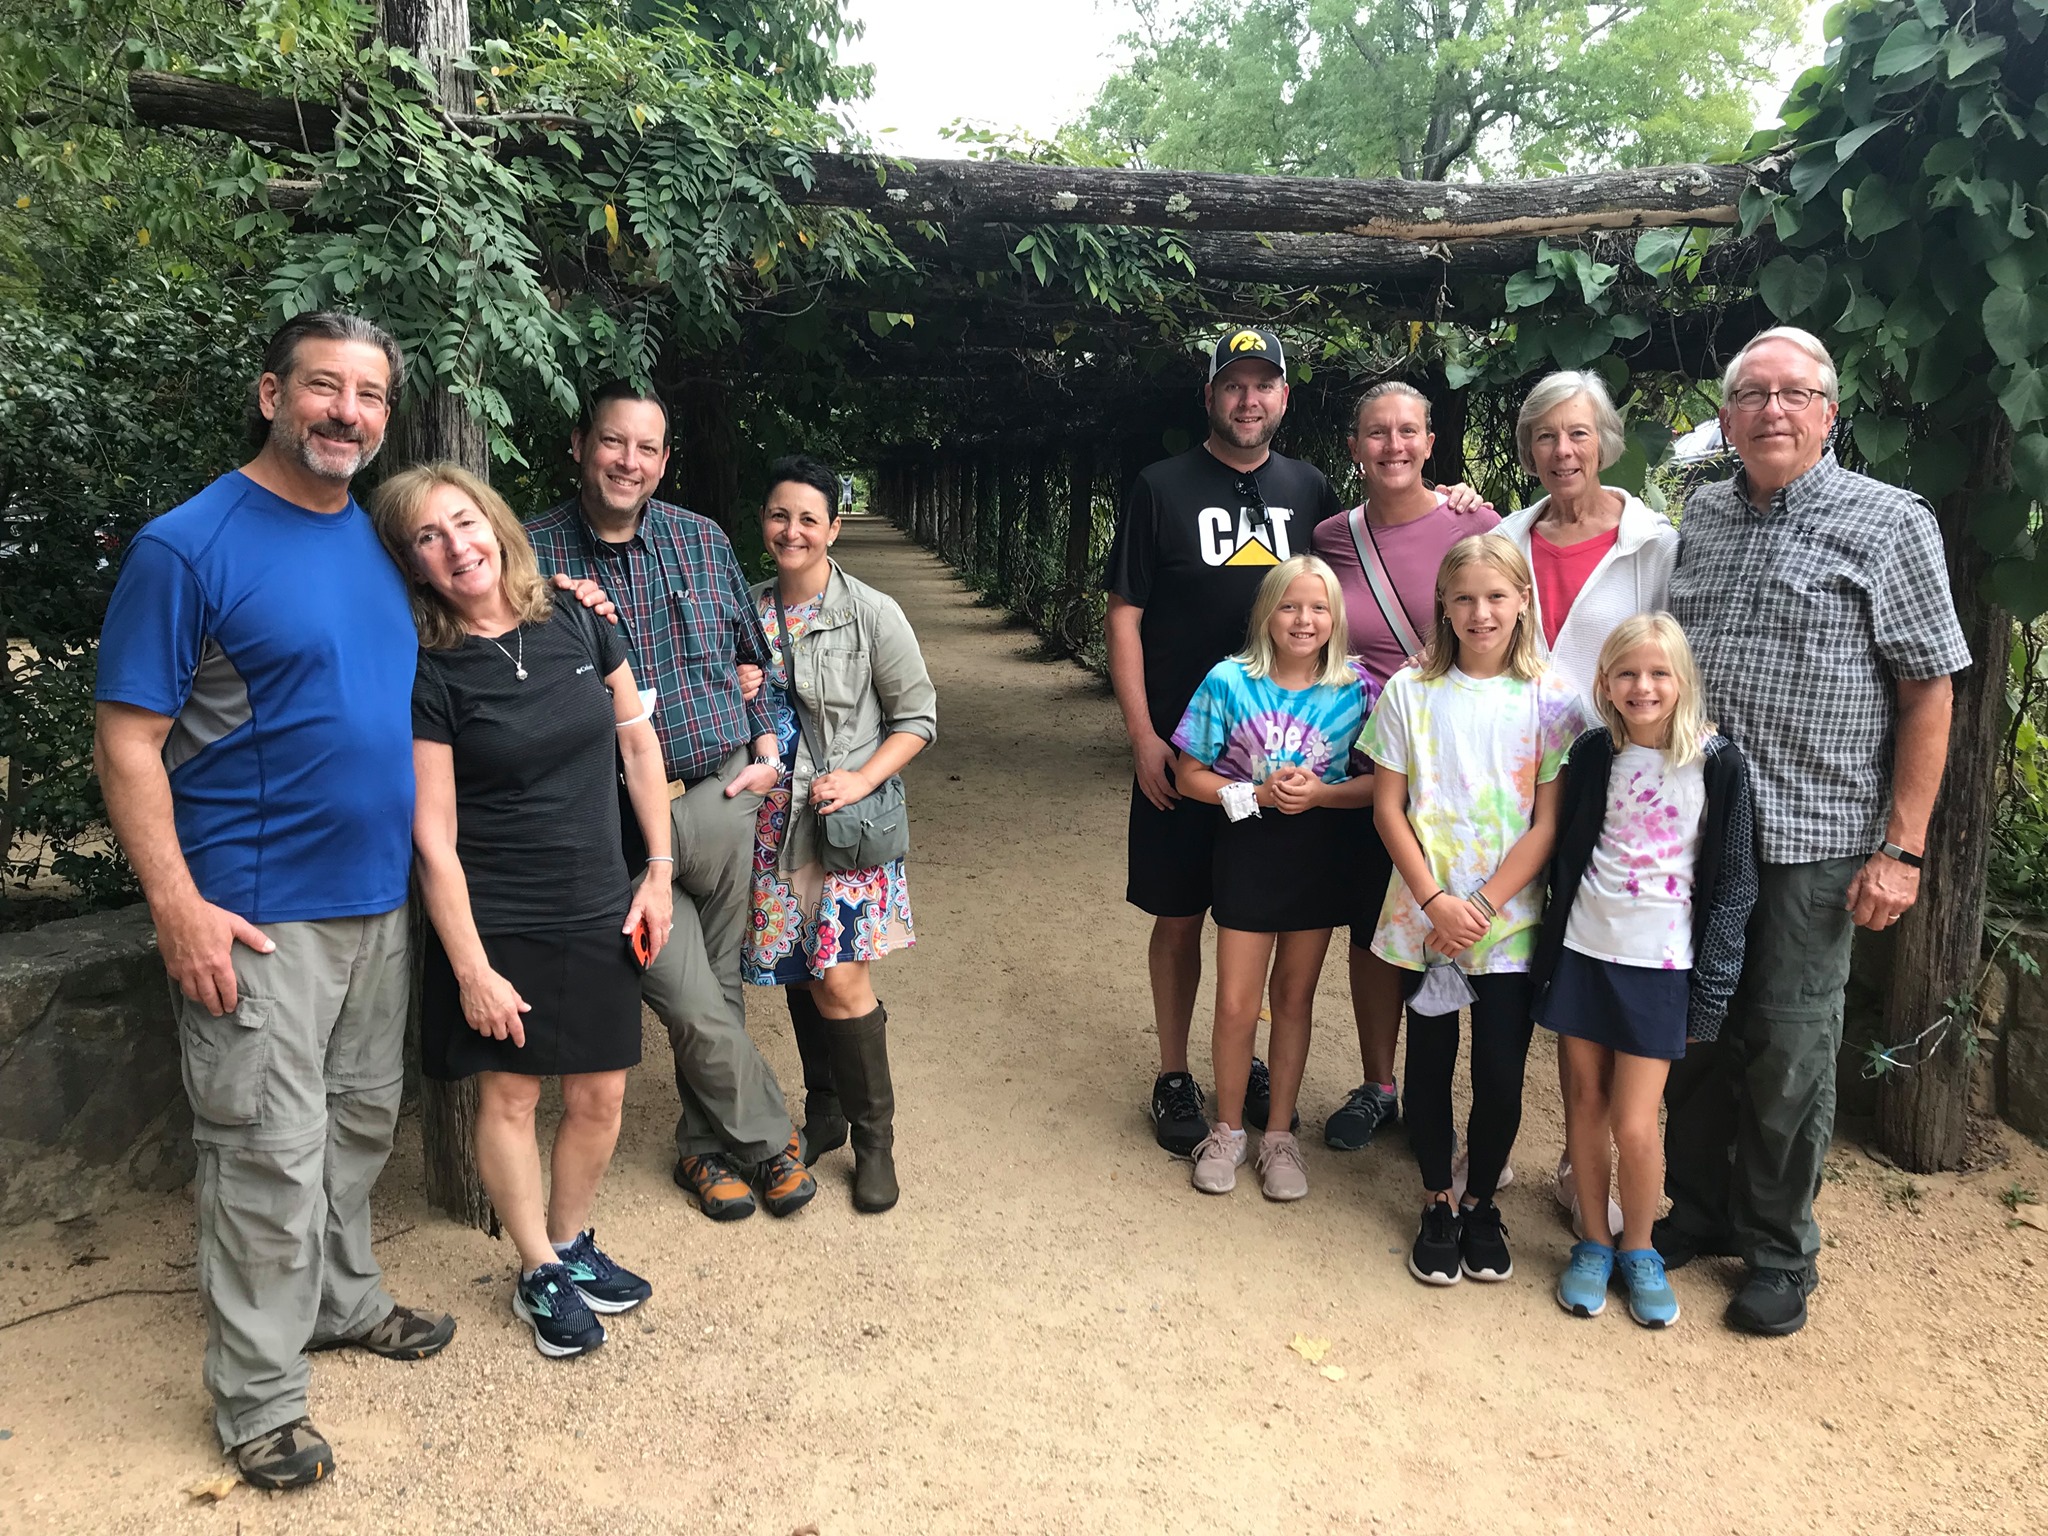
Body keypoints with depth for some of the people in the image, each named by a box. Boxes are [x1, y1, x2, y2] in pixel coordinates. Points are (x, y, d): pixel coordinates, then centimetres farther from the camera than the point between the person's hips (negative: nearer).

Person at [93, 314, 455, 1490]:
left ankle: (346, 1297, 40)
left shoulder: (380, 539, 9)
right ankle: (260, 1399, 18)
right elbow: (128, 740, -13)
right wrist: (179, 907, -18)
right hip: (259, 914, -6)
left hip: (381, 899, 7)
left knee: (361, 1123, 19)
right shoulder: (189, 545, -11)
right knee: (272, 1154, 1)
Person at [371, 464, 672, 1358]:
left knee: (599, 1095, 11)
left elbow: (638, 739, 8)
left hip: (599, 914, 4)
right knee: (509, 1094, 8)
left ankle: (572, 1242, 35)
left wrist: (660, 870, 4)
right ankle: (540, 1275, 29)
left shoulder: (575, 623, -1)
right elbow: (434, 839, -12)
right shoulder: (428, 674, -12)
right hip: (497, 923, -3)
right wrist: (470, 968, -12)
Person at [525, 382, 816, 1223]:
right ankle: (768, 1138, 20)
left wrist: (767, 746, 6)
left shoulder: (704, 541, 8)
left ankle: (706, 1144, 34)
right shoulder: (533, 553, -2)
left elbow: (751, 653, 18)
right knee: (692, 1003, -5)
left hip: (720, 797, 3)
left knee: (717, 987, 13)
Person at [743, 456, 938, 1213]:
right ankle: (824, 1112, 32)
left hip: (846, 823, -4)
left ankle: (874, 1138, 10)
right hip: (773, 823, 4)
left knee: (839, 980, -8)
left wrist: (862, 779, -16)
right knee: (800, 977, 12)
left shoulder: (872, 613, -7)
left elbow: (917, 717, -4)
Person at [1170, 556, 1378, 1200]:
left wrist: (1319, 794, -20)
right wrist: (1258, 794, -18)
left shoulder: (1355, 691, -5)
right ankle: (1227, 1130, 25)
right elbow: (1189, 775, -5)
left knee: (1294, 998, 13)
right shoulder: (1229, 681, -8)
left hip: (1321, 853, 1)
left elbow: (1377, 783, -2)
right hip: (1248, 849, -1)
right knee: (1237, 1004, 2)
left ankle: (1279, 1134, 29)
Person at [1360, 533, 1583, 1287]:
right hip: (1424, 917, 1)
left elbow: (1549, 822, -5)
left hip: (1511, 922, -1)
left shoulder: (1550, 700, -3)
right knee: (1429, 1062, 9)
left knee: (1501, 1075, 3)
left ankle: (1481, 1204, 27)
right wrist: (1437, 902, -10)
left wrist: (1482, 908, -11)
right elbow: (1388, 807, -1)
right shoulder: (1410, 691, -1)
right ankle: (1438, 1205, 28)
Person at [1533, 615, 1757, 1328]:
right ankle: (1594, 1241, 28)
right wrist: (1549, 945, 8)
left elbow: (1736, 881, -2)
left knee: (1634, 1125, -3)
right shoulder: (1595, 754, 2)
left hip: (1659, 963, -2)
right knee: (1585, 1100, 10)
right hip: (1582, 951, 3)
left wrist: (1713, 983, -6)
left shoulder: (1717, 763, -6)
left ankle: (1638, 1248, 22)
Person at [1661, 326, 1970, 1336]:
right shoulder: (1700, 517, 9)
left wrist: (1900, 848, -12)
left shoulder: (1890, 524, -5)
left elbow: (1929, 691, -6)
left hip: (1811, 840, -4)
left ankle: (1779, 1253, 23)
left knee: (1787, 1051, 5)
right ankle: (1698, 1210, 32)